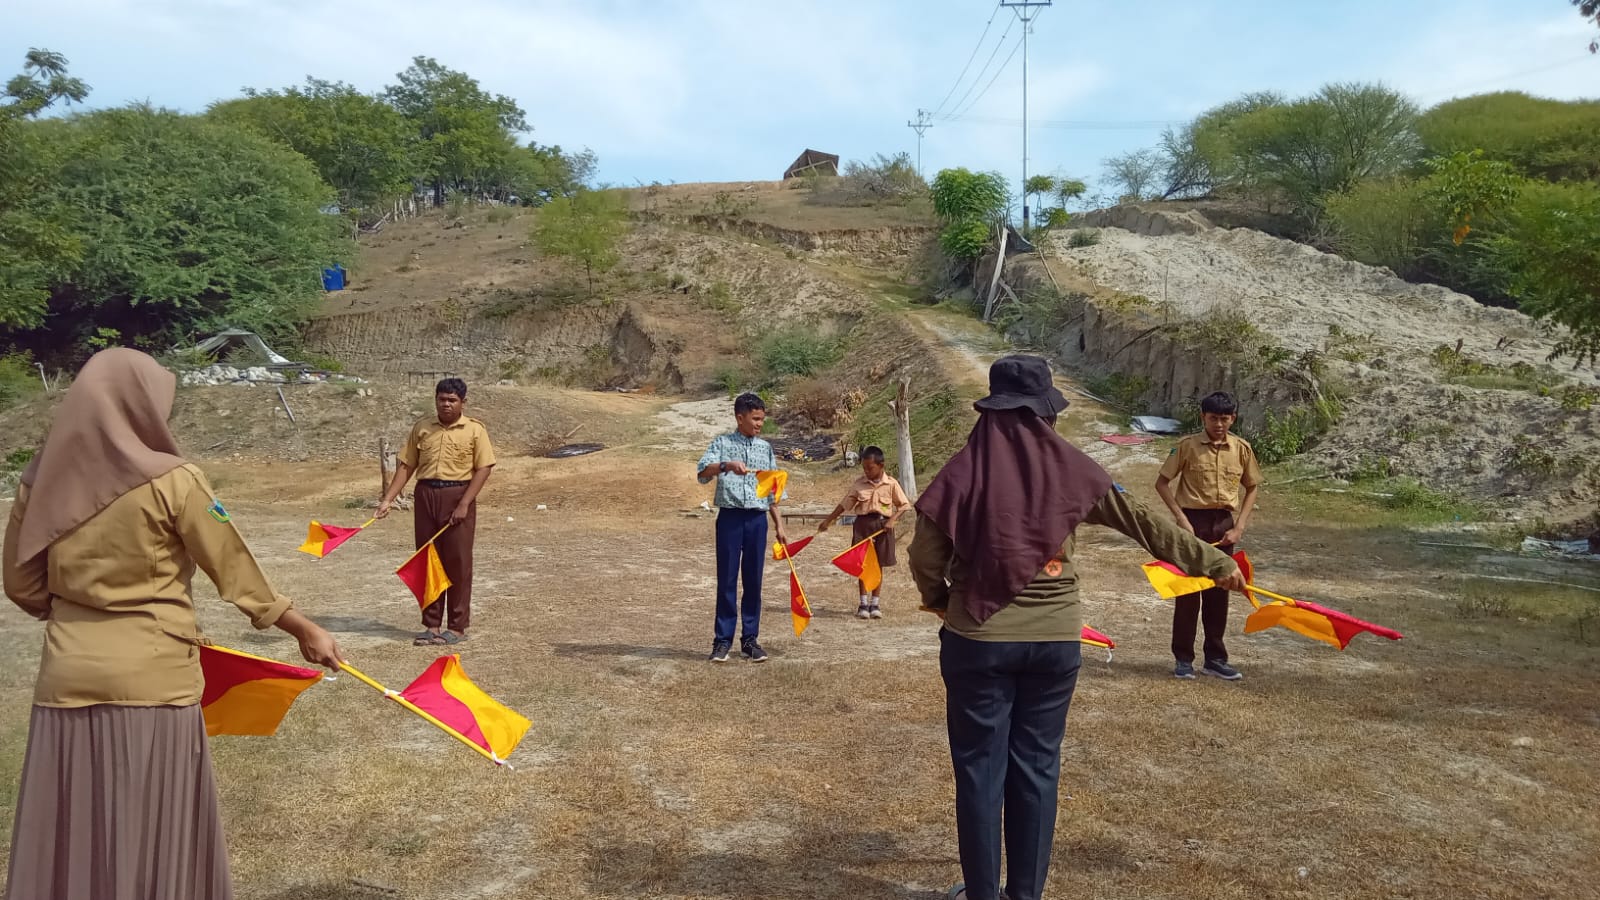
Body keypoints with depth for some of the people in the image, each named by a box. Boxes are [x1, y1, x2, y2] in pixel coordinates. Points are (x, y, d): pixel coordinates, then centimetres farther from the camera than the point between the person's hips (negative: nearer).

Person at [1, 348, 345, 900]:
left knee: (68, 837, 13)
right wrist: (305, 630, 6)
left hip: (68, 679, 4)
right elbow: (236, 570, -4)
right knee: (153, 837, 8)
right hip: (151, 680, -4)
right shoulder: (171, 481, -10)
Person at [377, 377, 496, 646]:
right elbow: (406, 466, 9)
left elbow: (483, 468, -7)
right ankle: (432, 625, 18)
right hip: (426, 496, 4)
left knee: (458, 562, 1)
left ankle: (458, 627, 11)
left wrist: (464, 504, -15)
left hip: (458, 497, -4)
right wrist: (388, 499, 1)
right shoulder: (422, 427, 8)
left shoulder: (474, 430, -2)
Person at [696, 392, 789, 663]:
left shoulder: (765, 448, 13)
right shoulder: (722, 443, 3)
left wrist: (779, 526, 11)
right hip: (730, 517, -3)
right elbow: (702, 474, -12)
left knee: (754, 581, 5)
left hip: (758, 519, 3)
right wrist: (726, 465, -30)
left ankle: (750, 640, 12)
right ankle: (722, 640, 6)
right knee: (727, 580, 0)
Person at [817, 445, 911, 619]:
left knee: (877, 565, 7)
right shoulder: (859, 483, 1)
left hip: (882, 524, -1)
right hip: (863, 523, 1)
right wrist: (828, 521, 7)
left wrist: (892, 520, -12)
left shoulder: (891, 484, -2)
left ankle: (875, 604, 15)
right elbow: (844, 504, 7)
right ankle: (864, 604, 8)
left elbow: (904, 505, 2)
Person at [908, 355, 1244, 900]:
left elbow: (925, 554, -6)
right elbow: (1145, 523, 4)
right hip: (1055, 640, 2)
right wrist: (1214, 563, 15)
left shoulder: (967, 467, -8)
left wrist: (940, 599, 14)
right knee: (1037, 765, 14)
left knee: (980, 766, 9)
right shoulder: (1071, 468, -2)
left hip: (979, 639, -2)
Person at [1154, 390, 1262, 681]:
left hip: (1223, 524, 3)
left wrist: (1239, 527, 1)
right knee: (1188, 589, 1)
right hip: (1193, 521, -3)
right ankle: (1183, 659, 10)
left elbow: (1251, 488, 12)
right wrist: (1182, 519, -11)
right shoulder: (1187, 446, -7)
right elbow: (1162, 483, -3)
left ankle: (1215, 659, 20)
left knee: (1218, 591, 9)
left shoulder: (1242, 449, 2)